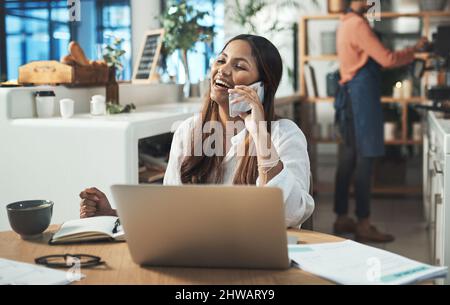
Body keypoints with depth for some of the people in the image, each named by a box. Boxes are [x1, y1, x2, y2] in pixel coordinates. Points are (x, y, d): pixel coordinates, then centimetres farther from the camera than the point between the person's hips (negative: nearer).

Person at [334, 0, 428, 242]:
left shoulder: (347, 22, 16)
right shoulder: (358, 24, -14)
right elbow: (387, 59, -16)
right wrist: (414, 50, -2)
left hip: (351, 95, 10)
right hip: (361, 96, -10)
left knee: (348, 158, 10)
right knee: (364, 159, -6)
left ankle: (342, 218, 16)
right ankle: (363, 225, -2)